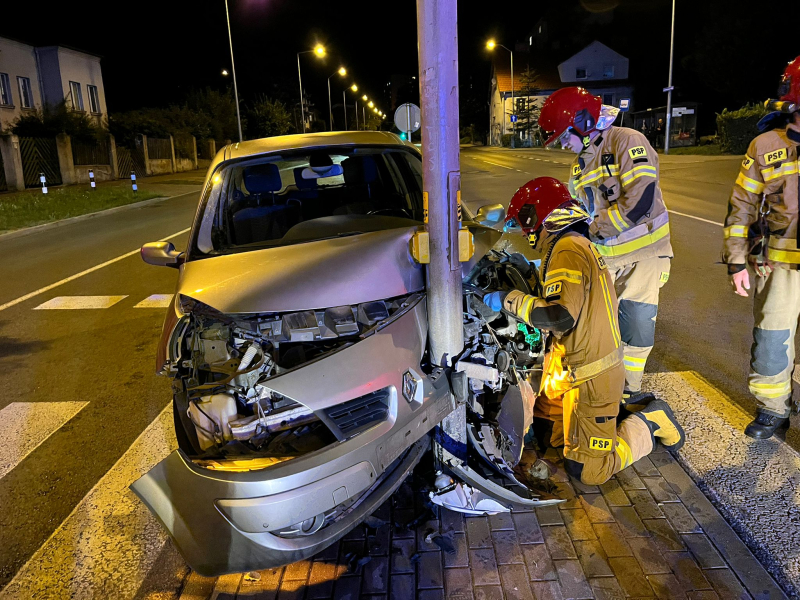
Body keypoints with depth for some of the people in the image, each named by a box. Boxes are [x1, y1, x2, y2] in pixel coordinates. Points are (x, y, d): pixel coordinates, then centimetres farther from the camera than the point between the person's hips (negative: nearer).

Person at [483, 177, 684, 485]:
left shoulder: (568, 252, -21)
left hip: (589, 378, -10)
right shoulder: (578, 244, 11)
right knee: (558, 441, 18)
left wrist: (510, 300, -24)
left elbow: (560, 316, -33)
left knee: (589, 470, -1)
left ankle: (649, 422, 12)